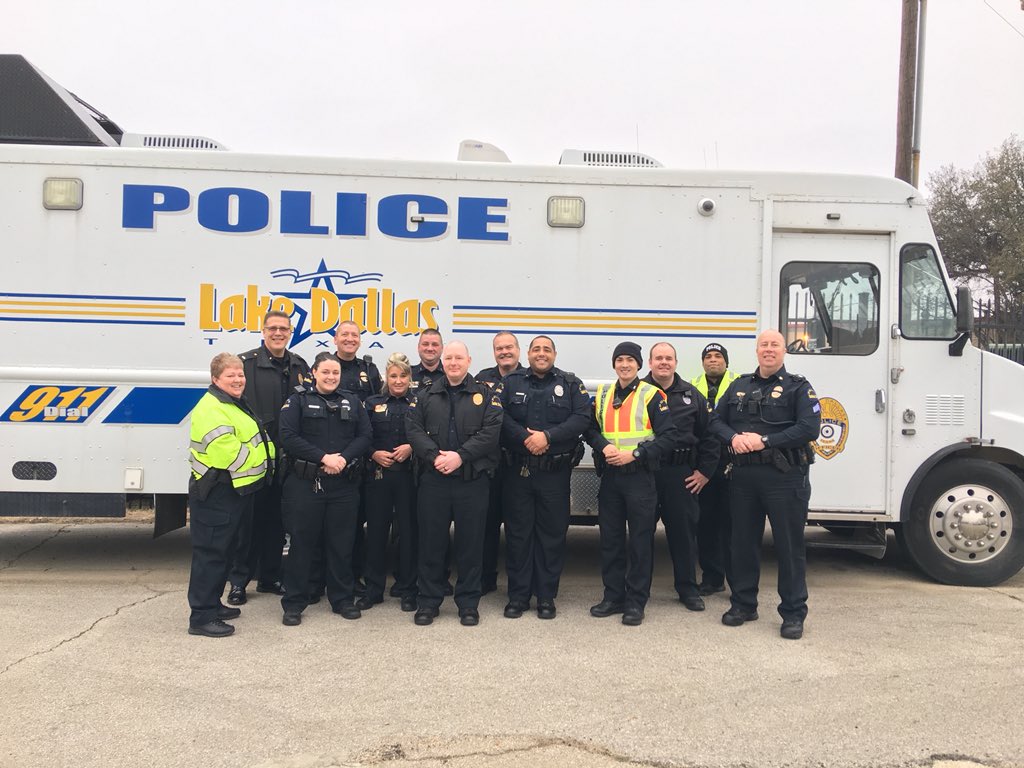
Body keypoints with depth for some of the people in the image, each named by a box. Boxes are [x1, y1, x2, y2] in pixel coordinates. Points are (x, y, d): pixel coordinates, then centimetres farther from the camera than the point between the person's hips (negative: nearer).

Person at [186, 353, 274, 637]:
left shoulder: (237, 405, 15)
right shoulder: (210, 410, -18)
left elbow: (255, 441, 26)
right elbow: (228, 453, -25)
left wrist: (265, 460, 7)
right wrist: (258, 462, -10)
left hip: (236, 491, 10)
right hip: (215, 495, -10)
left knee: (223, 550, 18)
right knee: (210, 552, -5)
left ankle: (213, 603, 31)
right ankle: (201, 617, 1)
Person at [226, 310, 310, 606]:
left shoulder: (299, 366, 9)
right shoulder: (246, 363, -6)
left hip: (286, 457, 5)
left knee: (276, 518, 13)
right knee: (249, 517, 4)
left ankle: (270, 577, 25)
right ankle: (238, 581, 15)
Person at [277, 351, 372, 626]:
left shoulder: (353, 402, 12)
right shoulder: (298, 400, 2)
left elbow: (364, 437, 4)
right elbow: (288, 438, -9)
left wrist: (343, 458, -13)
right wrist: (323, 457, -16)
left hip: (344, 484, 3)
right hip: (305, 483, -2)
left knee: (341, 543, 8)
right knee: (302, 542, 2)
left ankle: (343, 599, 20)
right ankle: (294, 603, 13)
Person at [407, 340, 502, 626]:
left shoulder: (486, 393, 4)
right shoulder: (427, 394, 10)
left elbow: (491, 431, -7)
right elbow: (413, 428, 0)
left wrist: (460, 456, -17)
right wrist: (434, 456, -15)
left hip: (473, 480, -1)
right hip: (433, 479, 2)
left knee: (470, 542, 5)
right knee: (431, 541, 6)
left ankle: (468, 603, 17)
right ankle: (428, 601, 18)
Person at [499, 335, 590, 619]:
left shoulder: (571, 385, 7)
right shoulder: (511, 382, 8)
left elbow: (582, 418, -6)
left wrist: (548, 436, -17)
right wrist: (524, 438, -18)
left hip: (555, 472, 0)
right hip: (517, 470, 1)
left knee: (552, 533, 5)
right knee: (518, 532, 6)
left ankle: (546, 597, 16)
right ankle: (518, 595, 16)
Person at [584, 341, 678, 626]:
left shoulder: (652, 396, -3)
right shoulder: (602, 395, 11)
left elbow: (668, 437, -7)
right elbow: (590, 429, 13)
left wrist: (634, 454, -16)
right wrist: (604, 446, -9)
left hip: (640, 477, -4)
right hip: (609, 475, 4)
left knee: (640, 540, 1)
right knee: (610, 538, 10)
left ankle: (635, 602, 10)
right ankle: (613, 596, 21)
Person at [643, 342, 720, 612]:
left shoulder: (691, 395, 9)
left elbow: (709, 435, 10)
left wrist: (705, 471, 5)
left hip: (681, 475, 2)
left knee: (684, 529, 7)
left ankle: (688, 589, 20)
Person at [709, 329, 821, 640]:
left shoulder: (798, 387, 1)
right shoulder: (739, 386, 15)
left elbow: (809, 428, -12)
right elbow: (716, 420, 11)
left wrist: (765, 441, -17)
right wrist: (733, 437, -11)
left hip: (784, 477, -4)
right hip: (743, 476, 4)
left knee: (790, 546, 2)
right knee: (743, 542, 11)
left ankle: (793, 613, 12)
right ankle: (743, 604, 25)